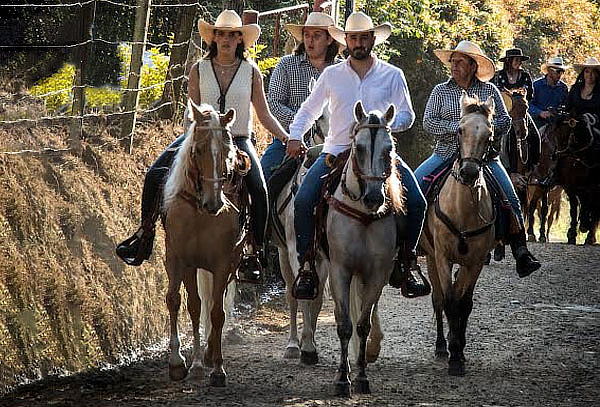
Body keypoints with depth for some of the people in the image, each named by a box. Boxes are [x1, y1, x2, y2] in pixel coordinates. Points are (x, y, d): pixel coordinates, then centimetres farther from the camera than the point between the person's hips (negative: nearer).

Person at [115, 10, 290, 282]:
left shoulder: (251, 72, 3)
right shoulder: (199, 70, 5)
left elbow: (264, 116, 6)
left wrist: (288, 139, -6)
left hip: (239, 140, -1)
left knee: (259, 189, -27)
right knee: (154, 176, -13)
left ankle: (255, 253, -19)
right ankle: (145, 232, 3)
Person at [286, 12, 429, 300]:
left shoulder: (392, 75, 7)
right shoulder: (331, 75, 10)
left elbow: (407, 115, 4)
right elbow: (309, 110, 18)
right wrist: (295, 136, 1)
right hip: (337, 151, 0)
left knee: (416, 202, -19)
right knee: (303, 201, -21)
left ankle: (403, 262, -3)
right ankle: (307, 266, -10)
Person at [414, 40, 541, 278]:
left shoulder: (489, 90, 7)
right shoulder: (440, 91, 6)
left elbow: (505, 121, 5)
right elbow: (429, 122, -4)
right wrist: (459, 127, -16)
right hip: (446, 153, 0)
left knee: (511, 199, -15)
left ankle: (521, 253, -14)